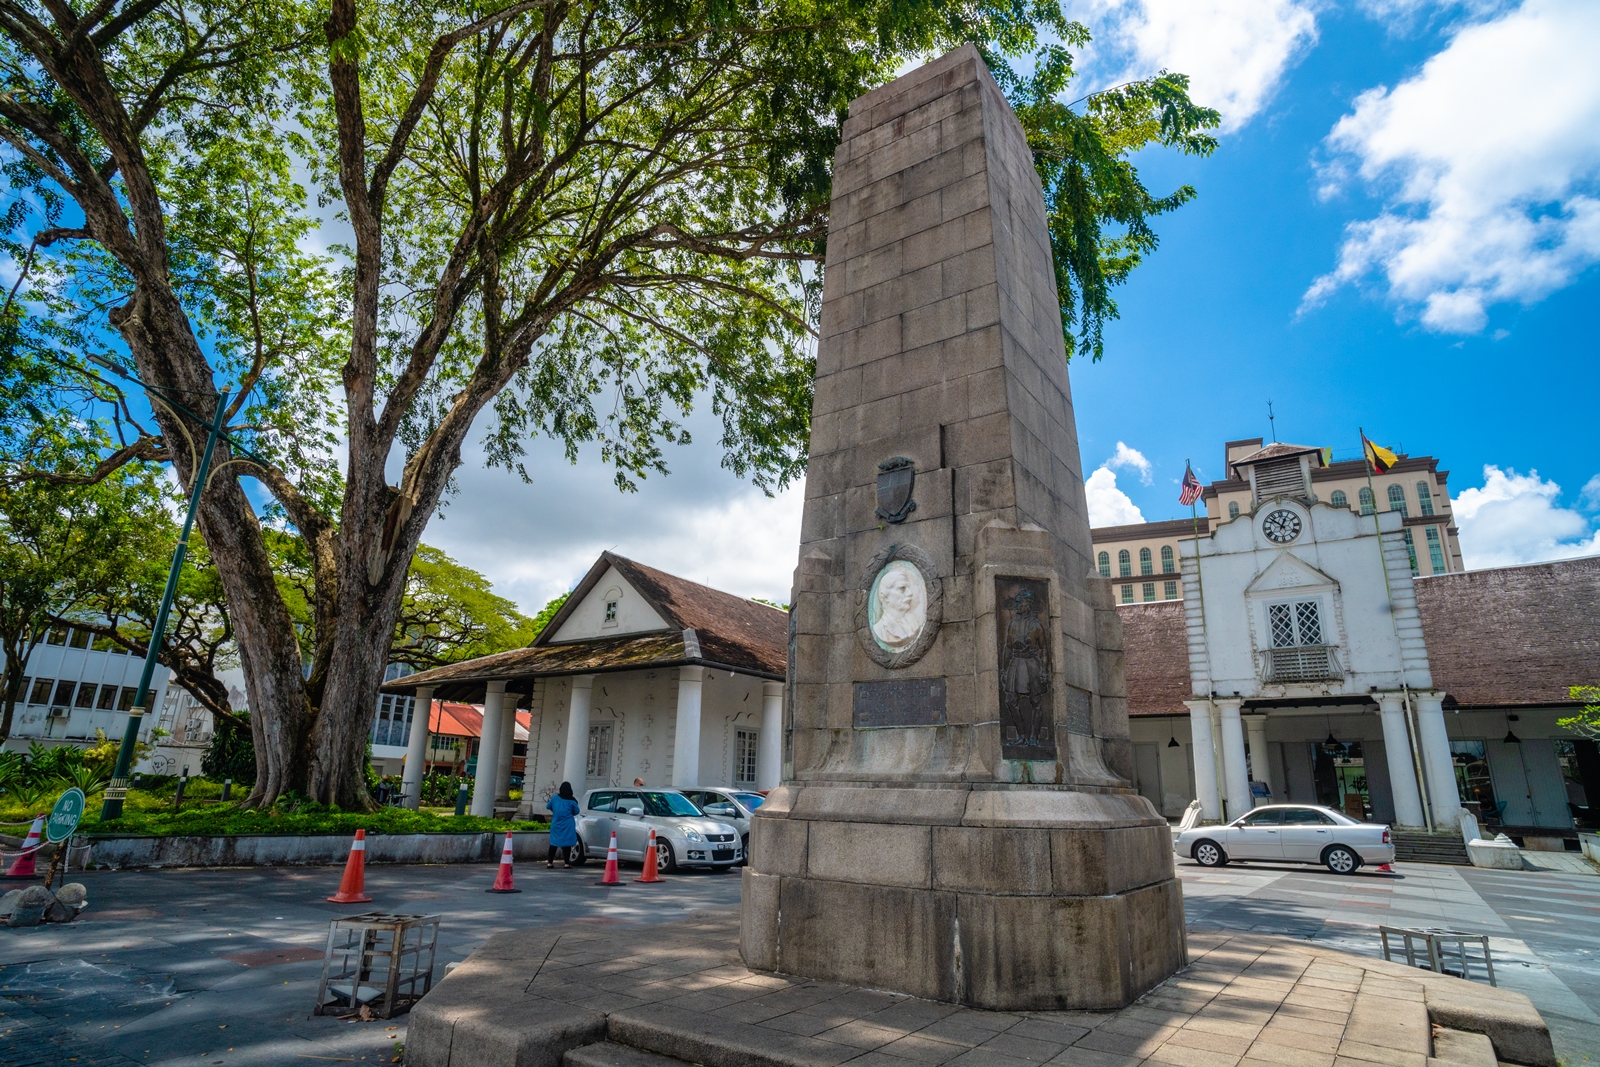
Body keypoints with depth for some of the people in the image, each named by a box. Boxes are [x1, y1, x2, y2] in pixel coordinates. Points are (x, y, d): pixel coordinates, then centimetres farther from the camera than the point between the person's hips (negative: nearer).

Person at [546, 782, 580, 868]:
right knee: (567, 843, 2)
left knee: (554, 843, 7)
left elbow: (548, 807, 13)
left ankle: (550, 862, 4)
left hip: (556, 824, 2)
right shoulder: (571, 800, -6)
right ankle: (567, 863, 2)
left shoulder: (555, 798, 1)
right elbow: (576, 811, 2)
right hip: (568, 825, -2)